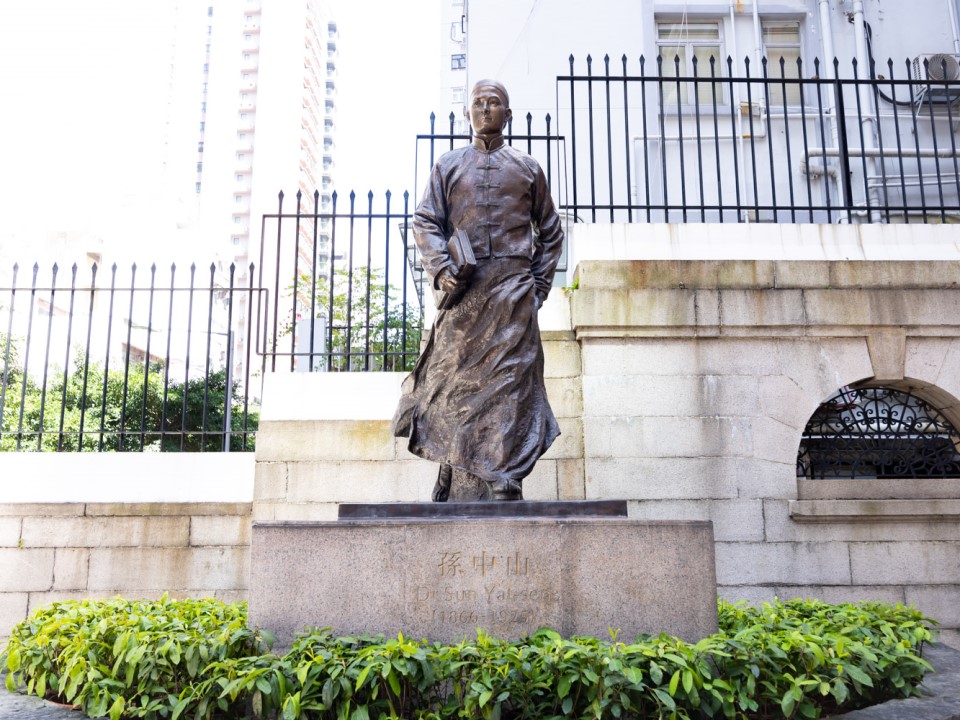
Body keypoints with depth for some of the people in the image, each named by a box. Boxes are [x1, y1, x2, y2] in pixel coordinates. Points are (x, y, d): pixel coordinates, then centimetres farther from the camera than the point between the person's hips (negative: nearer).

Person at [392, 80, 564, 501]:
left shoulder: (527, 168, 17)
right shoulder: (448, 166, 16)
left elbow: (550, 232, 20)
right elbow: (425, 222, 8)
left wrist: (539, 283, 8)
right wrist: (441, 268, -10)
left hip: (513, 296, 0)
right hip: (464, 294, 0)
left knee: (509, 385, -6)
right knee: (458, 384, 0)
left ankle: (502, 491, -4)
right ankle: (458, 490, 8)